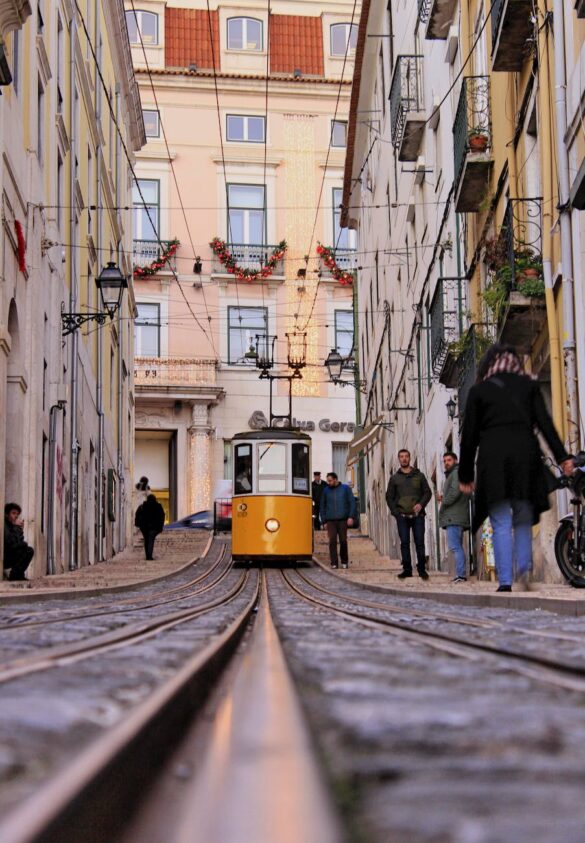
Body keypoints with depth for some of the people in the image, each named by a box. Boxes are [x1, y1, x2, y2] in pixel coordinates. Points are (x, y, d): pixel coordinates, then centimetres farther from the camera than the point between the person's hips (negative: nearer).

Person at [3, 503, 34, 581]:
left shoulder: (11, 526, 11)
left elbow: (19, 543, 9)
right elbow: (11, 543, -26)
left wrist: (21, 530, -2)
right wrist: (17, 528, -17)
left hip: (8, 558, 9)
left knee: (30, 550, 8)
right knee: (24, 550, -17)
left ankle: (18, 575, 3)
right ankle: (14, 575, -12)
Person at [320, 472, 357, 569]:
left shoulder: (345, 488, 5)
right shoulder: (326, 490, 9)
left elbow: (352, 503, 3)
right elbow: (322, 507, 14)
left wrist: (351, 517, -7)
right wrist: (324, 521, 8)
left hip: (343, 520, -1)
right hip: (331, 520, 1)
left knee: (343, 541, 1)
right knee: (332, 541, -8)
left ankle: (344, 562, 16)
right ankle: (334, 563, -5)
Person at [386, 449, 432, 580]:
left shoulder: (419, 476, 10)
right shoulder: (394, 478, 11)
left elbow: (427, 492, 8)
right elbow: (389, 497, 10)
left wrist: (421, 504, -10)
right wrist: (396, 512, -2)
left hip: (417, 515, -1)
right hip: (402, 516, 1)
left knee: (420, 542, -3)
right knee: (404, 543, 0)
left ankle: (422, 569, 2)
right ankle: (407, 569, 4)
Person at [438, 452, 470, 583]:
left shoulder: (456, 473, -5)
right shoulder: (451, 474, 27)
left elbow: (455, 491, -18)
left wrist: (444, 502, -7)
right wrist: (443, 498, 15)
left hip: (454, 517, -11)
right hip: (453, 517, 11)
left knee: (454, 546, -16)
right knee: (457, 546, 11)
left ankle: (460, 574, -22)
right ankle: (460, 574, 11)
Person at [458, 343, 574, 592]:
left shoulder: (478, 390, 10)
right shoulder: (528, 385, 14)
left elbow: (469, 435, 8)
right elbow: (545, 423, 4)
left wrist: (465, 475, 13)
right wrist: (562, 456, 1)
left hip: (492, 459, -1)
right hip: (525, 454, 1)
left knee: (501, 524, -1)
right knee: (523, 520, 11)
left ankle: (505, 581, -9)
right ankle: (524, 568, -7)